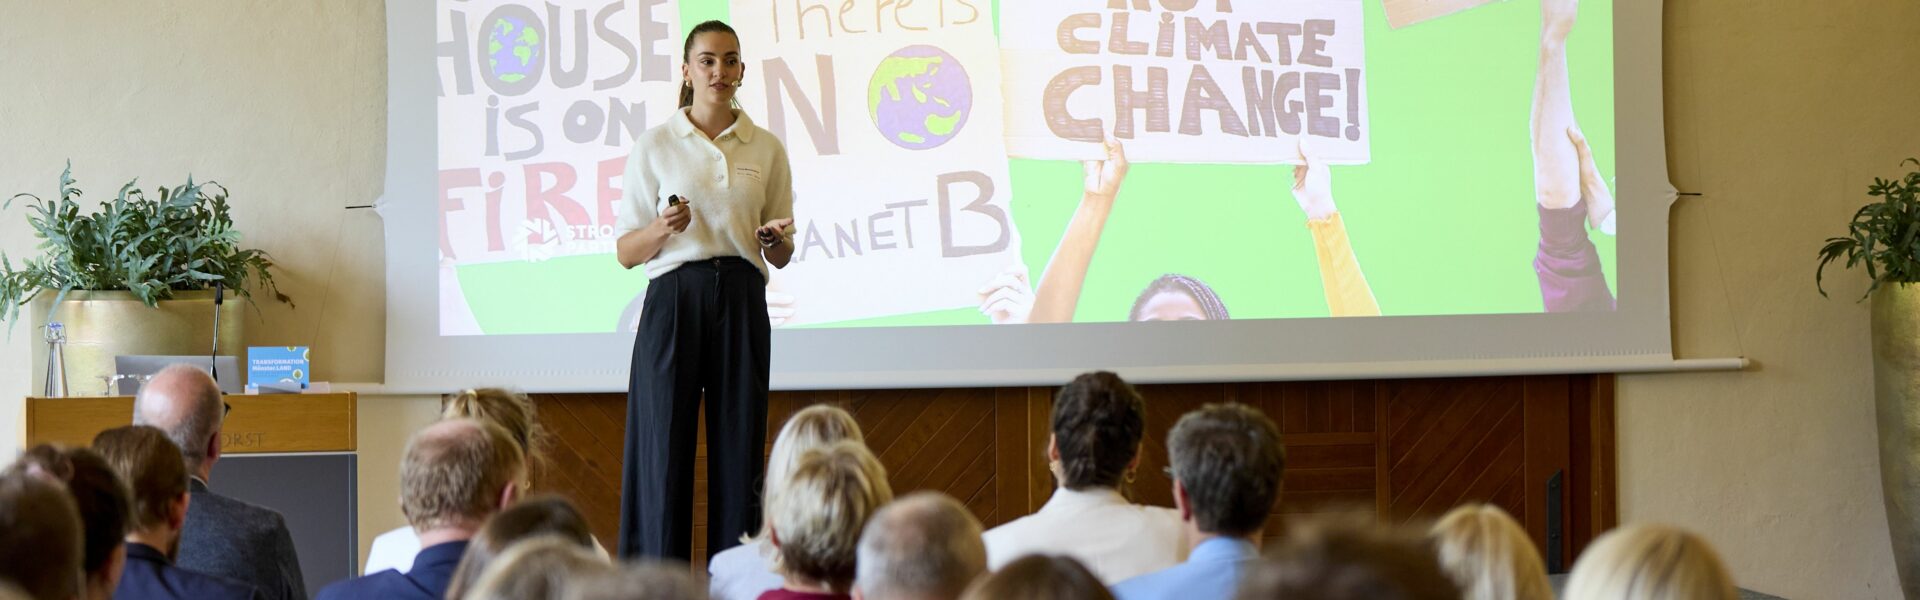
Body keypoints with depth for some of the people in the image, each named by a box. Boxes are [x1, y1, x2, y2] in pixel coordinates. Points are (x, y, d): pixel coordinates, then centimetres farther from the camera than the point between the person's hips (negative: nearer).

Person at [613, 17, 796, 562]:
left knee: (739, 450, 0)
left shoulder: (766, 149, 12)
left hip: (742, 305, 2)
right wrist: (663, 228, -15)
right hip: (674, 299, -2)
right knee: (664, 449, -5)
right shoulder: (654, 145, 6)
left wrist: (775, 241, -7)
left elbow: (781, 256, 15)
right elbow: (626, 252, 4)